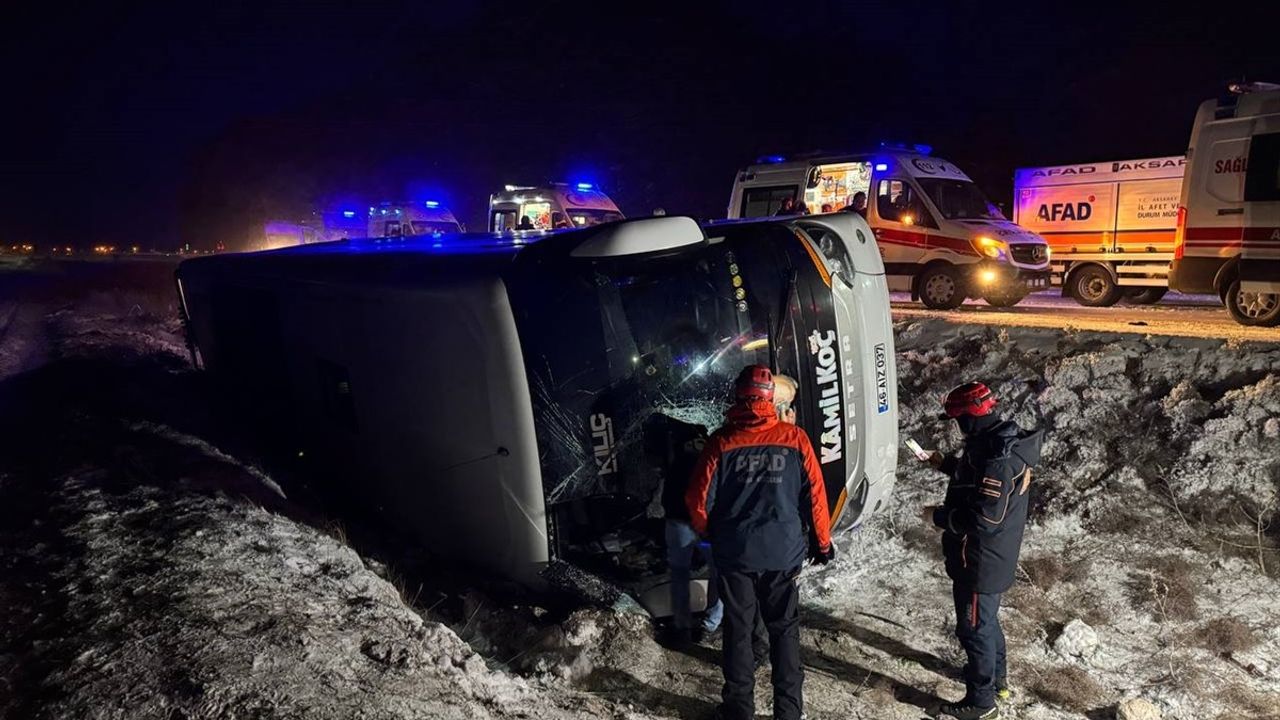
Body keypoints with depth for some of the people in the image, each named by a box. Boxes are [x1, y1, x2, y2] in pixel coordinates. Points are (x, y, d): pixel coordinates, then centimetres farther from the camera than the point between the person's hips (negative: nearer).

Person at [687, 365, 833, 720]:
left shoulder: (721, 442, -10)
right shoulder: (794, 438, -8)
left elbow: (699, 501, -6)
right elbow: (814, 495, -4)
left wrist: (709, 534, 14)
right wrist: (822, 542, 10)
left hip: (734, 554, 0)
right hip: (784, 553, 1)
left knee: (738, 631, 13)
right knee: (784, 630, 15)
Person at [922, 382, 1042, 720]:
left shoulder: (996, 457, -31)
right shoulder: (1003, 439, 0)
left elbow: (984, 520, -31)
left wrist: (939, 516, -19)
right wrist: (946, 463, 12)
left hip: (981, 561, -10)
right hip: (994, 555, 10)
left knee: (974, 628, 8)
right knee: (987, 619, 28)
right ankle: (997, 677, 48)